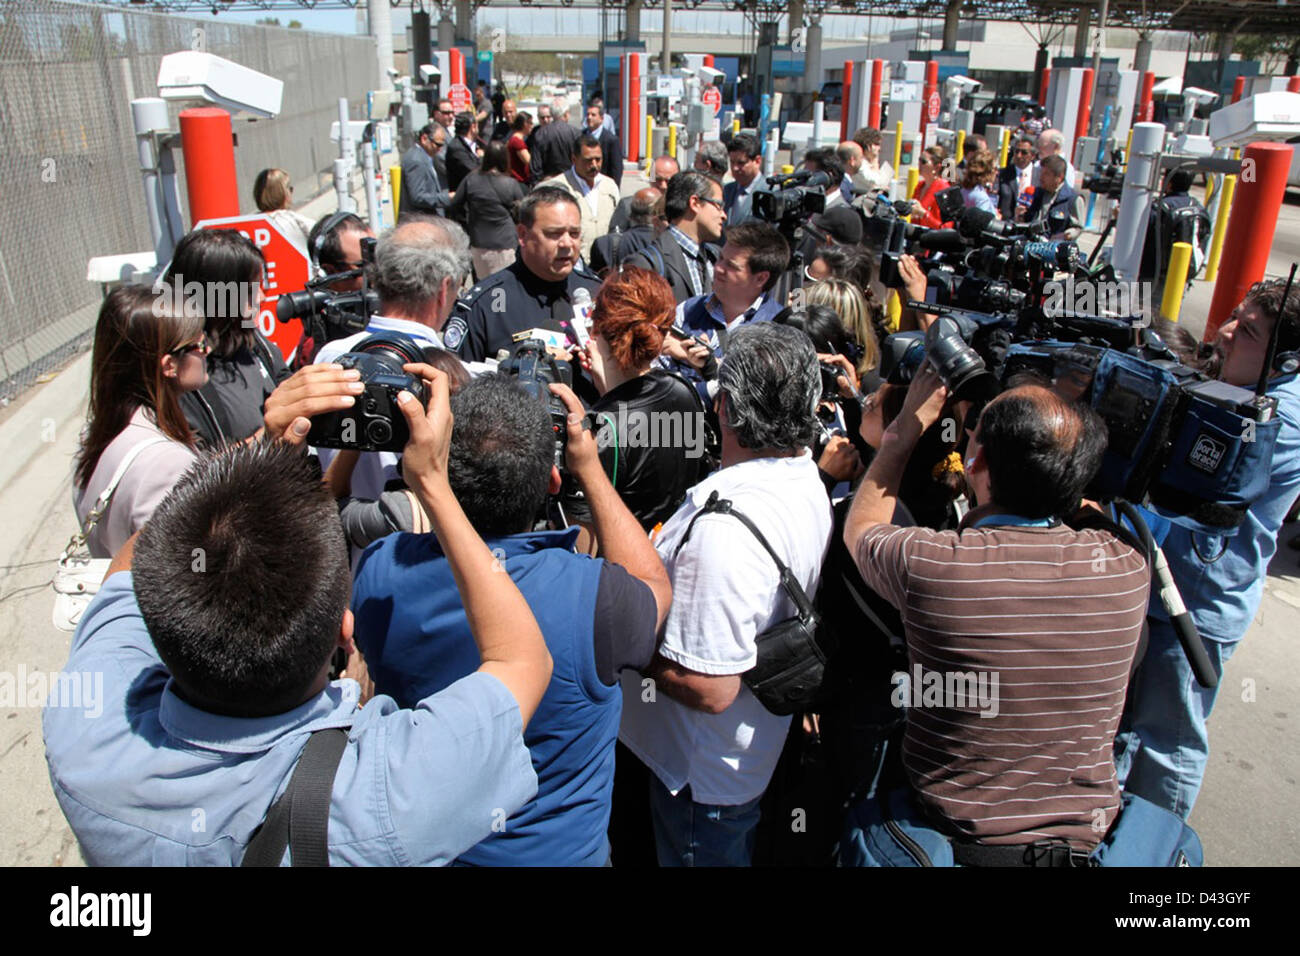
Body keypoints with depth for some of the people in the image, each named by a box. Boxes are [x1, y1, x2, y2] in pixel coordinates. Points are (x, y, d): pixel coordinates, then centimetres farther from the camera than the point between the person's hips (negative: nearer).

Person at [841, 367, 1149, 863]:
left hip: (957, 840, -3)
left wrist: (909, 425, 6)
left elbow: (860, 527, -1)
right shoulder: (1126, 566, -17)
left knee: (860, 822, 27)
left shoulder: (926, 565, -27)